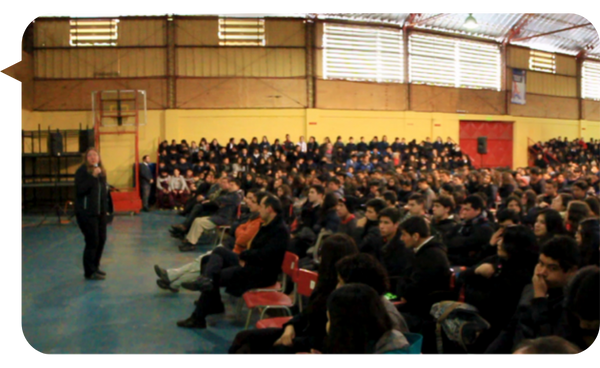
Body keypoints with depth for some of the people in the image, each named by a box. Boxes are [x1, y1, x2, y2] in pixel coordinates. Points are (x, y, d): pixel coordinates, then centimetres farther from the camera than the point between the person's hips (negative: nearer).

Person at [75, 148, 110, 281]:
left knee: (101, 239, 10)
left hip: (100, 212, 7)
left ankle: (95, 267, 26)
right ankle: (89, 272, 5)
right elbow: (80, 190, -22)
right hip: (86, 212, -7)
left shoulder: (101, 171, 12)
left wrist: (106, 209, 15)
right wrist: (93, 177, -27)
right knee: (92, 241, -6)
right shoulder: (82, 171, -10)